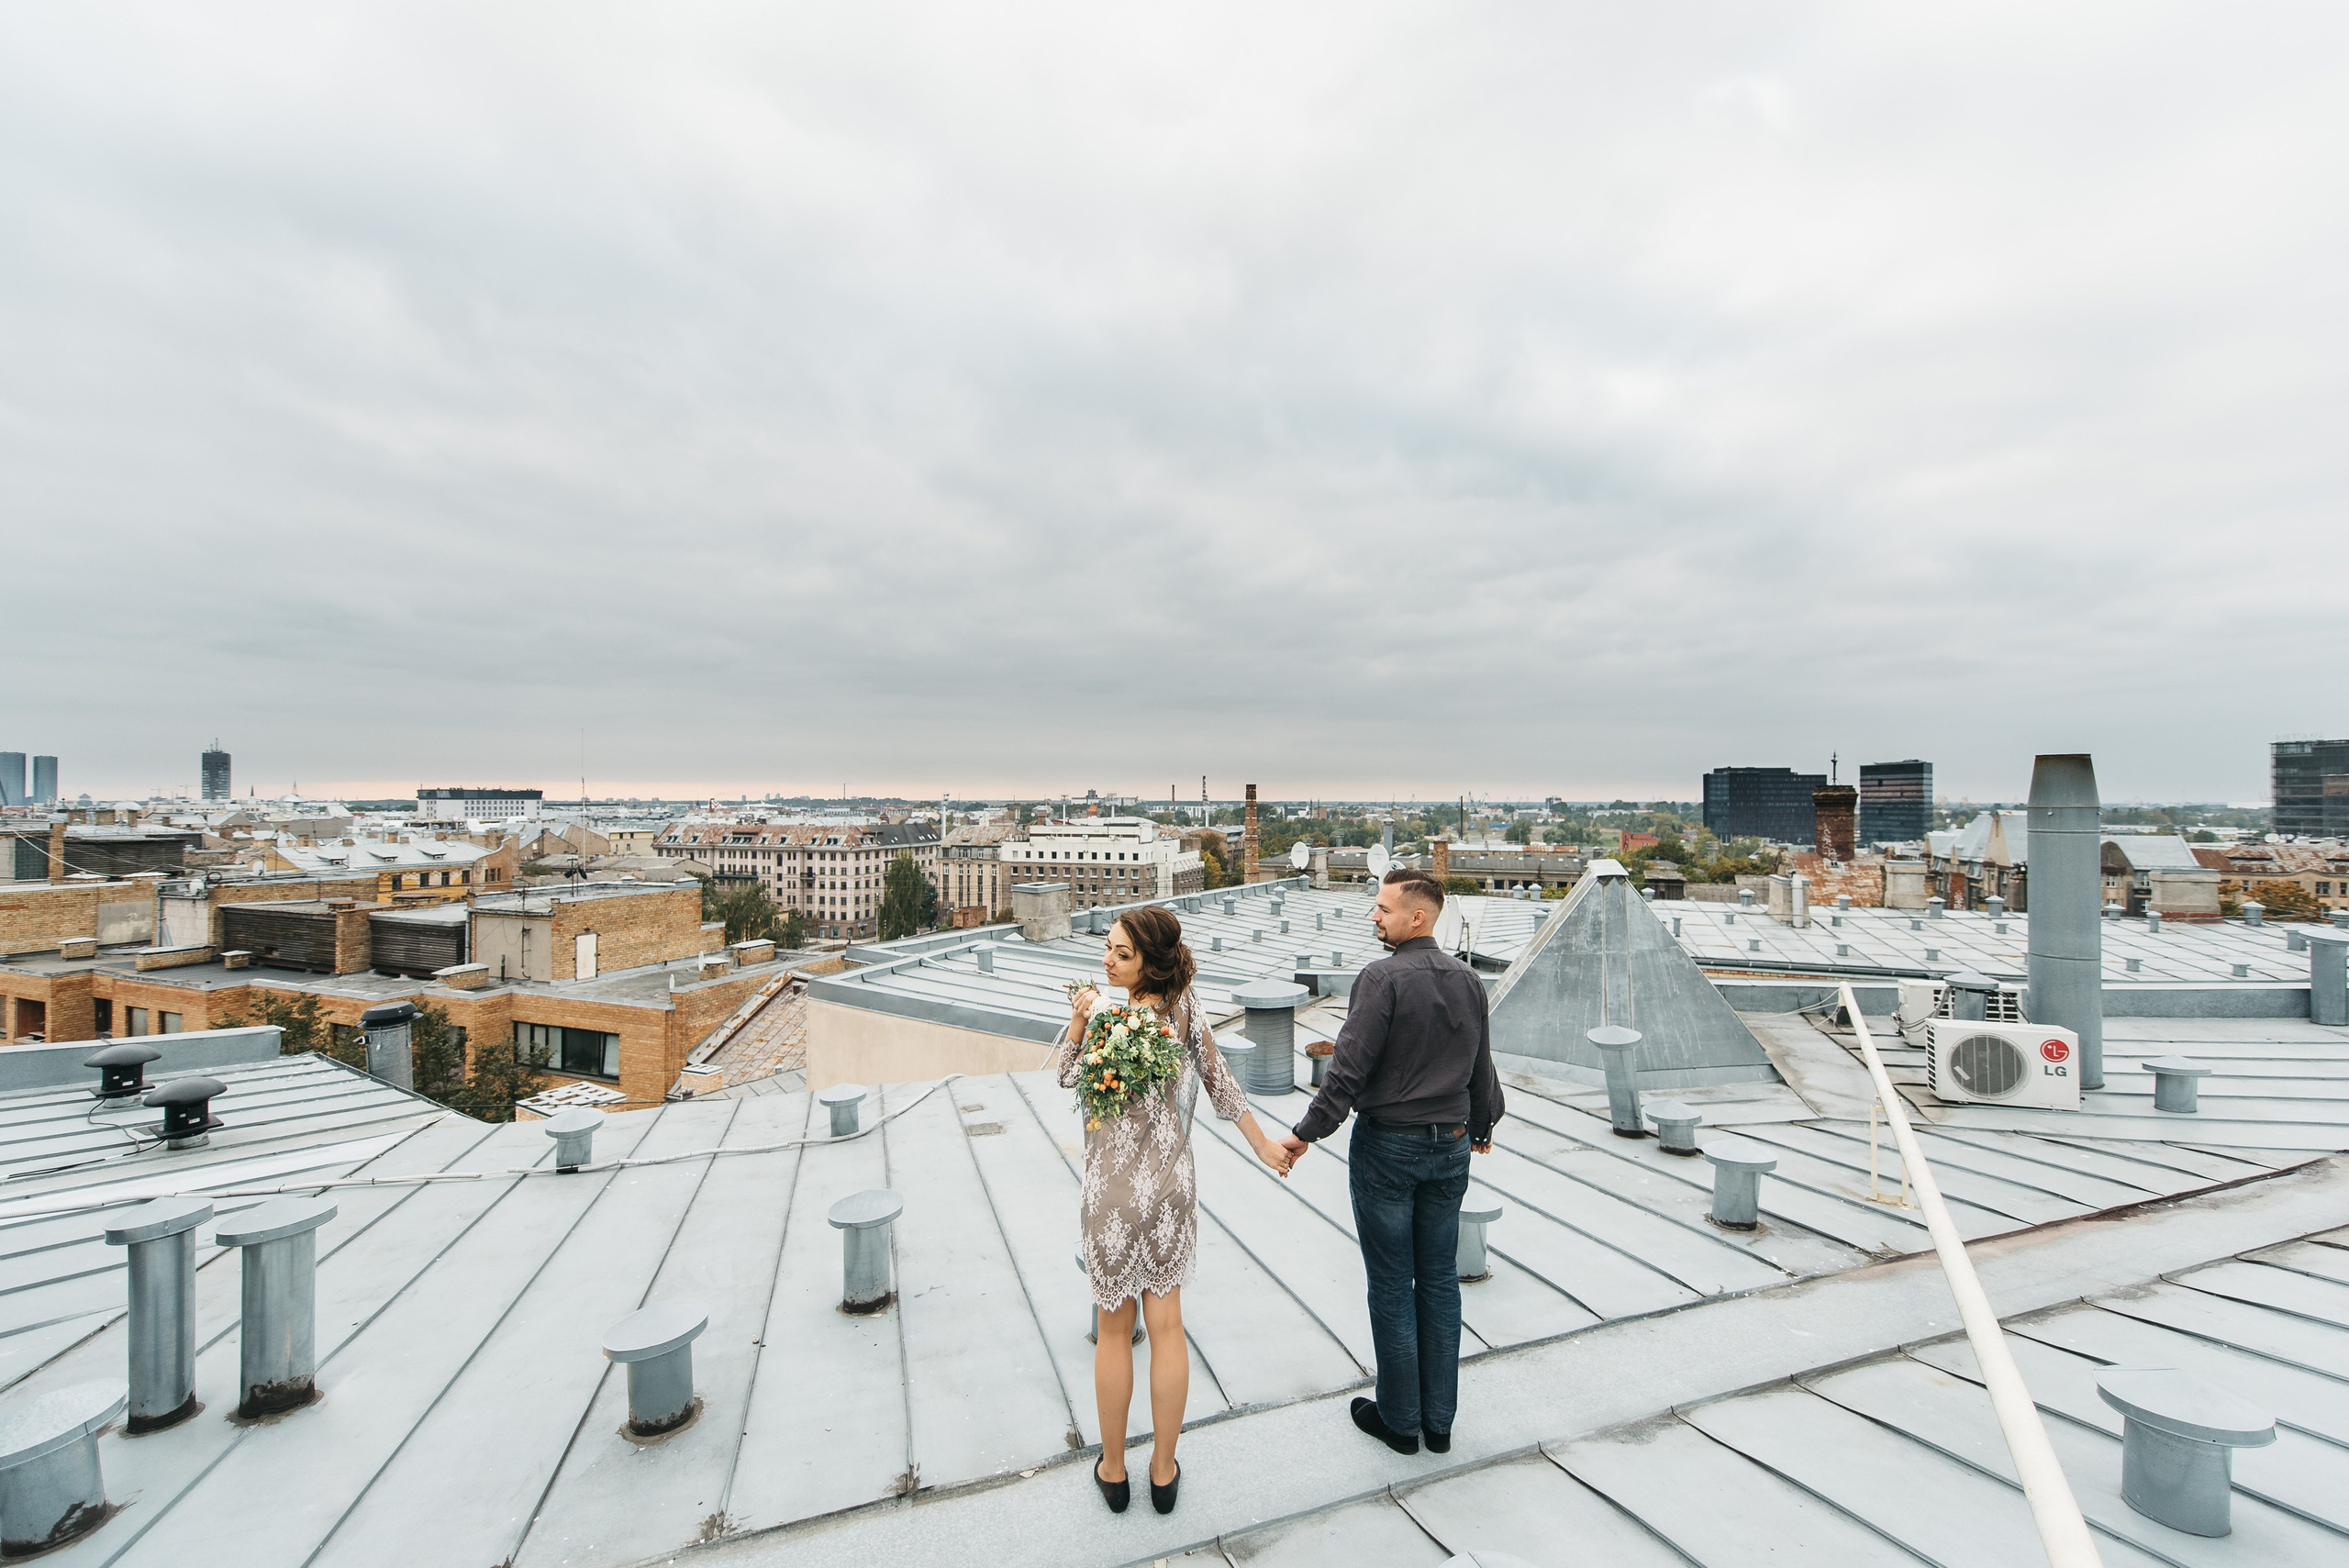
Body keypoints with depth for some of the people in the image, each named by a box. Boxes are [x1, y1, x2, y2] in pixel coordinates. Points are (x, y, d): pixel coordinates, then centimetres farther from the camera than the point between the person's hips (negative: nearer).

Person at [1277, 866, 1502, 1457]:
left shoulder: (1384, 977, -19)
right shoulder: (1468, 980, 1)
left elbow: (1350, 1068, -22)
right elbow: (1482, 1069, 11)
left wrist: (1307, 1132, -12)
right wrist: (1481, 1127, 27)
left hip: (1387, 1147, -6)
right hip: (1450, 1146, 6)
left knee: (1392, 1286, 9)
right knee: (1440, 1280, 16)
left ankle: (1399, 1419, 24)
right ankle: (1439, 1420, 29)